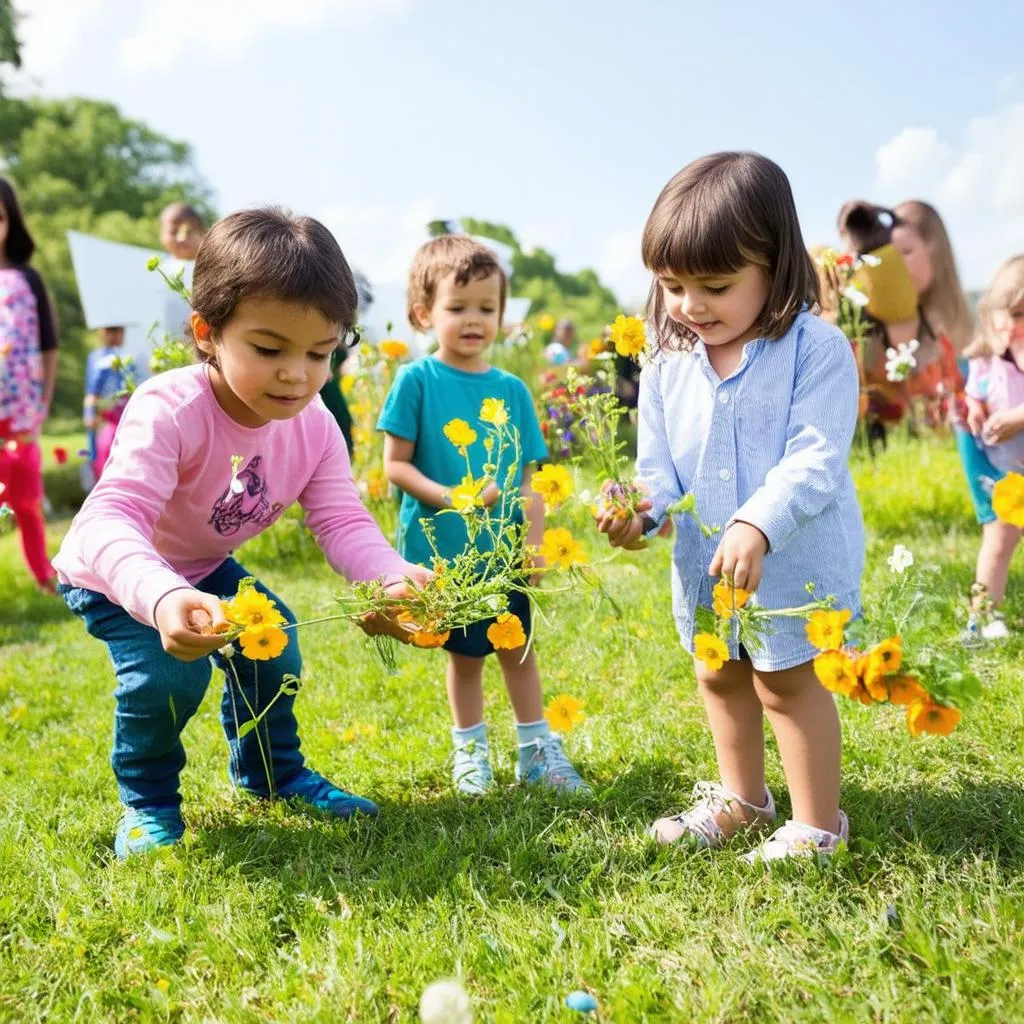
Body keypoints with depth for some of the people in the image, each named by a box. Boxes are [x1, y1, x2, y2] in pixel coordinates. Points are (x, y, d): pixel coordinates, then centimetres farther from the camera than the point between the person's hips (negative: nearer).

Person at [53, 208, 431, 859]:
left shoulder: (313, 425, -20)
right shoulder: (168, 411, -40)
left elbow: (344, 522, -27)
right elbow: (111, 522, -51)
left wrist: (394, 579, -49)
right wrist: (163, 599, -71)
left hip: (207, 568, 6)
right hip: (115, 578, -5)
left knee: (274, 649, -2)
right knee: (171, 671, -25)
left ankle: (272, 772, 28)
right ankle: (147, 801, 4)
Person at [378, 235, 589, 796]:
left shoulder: (511, 389, 2)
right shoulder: (417, 381, -8)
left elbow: (527, 479, 4)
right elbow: (395, 464, -10)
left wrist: (534, 541, -5)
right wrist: (449, 497, -23)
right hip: (441, 553, -3)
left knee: (518, 648, 14)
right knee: (464, 656, 11)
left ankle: (537, 749, 30)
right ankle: (470, 753, 31)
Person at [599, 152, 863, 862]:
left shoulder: (816, 351, -17)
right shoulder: (668, 367, -1)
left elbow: (814, 460, -24)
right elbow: (659, 463, 2)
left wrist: (758, 525, -37)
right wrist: (642, 511, -20)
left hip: (797, 558, -6)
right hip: (706, 562, 7)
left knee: (787, 682, 2)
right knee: (719, 675, 21)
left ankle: (817, 827, 22)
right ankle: (742, 798, 44)